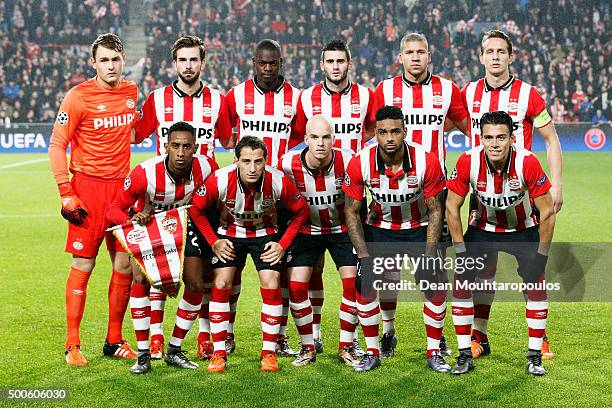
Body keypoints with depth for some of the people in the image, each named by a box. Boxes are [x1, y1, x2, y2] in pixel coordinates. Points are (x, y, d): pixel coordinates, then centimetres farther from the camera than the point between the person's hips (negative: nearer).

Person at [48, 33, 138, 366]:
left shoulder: (131, 91, 8)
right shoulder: (78, 97, -8)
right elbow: (57, 145, -7)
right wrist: (66, 193, -13)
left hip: (121, 186, 5)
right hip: (88, 186, -5)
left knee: (124, 265, 5)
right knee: (82, 266, -3)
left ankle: (114, 340, 18)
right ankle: (72, 344, 5)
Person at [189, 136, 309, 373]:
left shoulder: (279, 181, -27)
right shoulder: (219, 180, -29)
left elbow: (301, 211, -8)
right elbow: (196, 209, -10)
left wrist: (283, 244, -11)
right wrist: (214, 241, -12)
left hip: (265, 233, 0)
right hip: (229, 233, 0)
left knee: (271, 285, -12)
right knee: (221, 284, -12)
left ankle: (269, 352, 2)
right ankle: (219, 352, 0)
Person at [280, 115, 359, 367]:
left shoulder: (347, 162, -23)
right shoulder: (289, 164, -21)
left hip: (342, 228, 0)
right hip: (306, 230, 1)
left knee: (353, 283, -10)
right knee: (296, 286, -8)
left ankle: (346, 347, 5)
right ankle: (308, 347, 8)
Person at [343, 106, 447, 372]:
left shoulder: (427, 162, -23)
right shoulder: (359, 164, -21)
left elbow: (435, 210, -12)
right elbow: (351, 212, -10)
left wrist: (429, 255, -18)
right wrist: (364, 254, -17)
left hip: (418, 228, -1)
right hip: (379, 227, 1)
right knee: (364, 285, -13)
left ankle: (434, 353, 3)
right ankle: (372, 353, 3)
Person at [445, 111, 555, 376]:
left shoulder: (528, 162, -29)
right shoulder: (468, 162, -26)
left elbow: (547, 212, -20)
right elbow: (452, 207, -12)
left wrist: (541, 255, -17)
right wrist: (461, 249, -12)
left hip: (523, 230, -1)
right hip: (482, 228, 1)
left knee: (536, 287, -10)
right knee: (461, 284, -8)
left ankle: (534, 356, 5)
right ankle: (465, 355, 4)